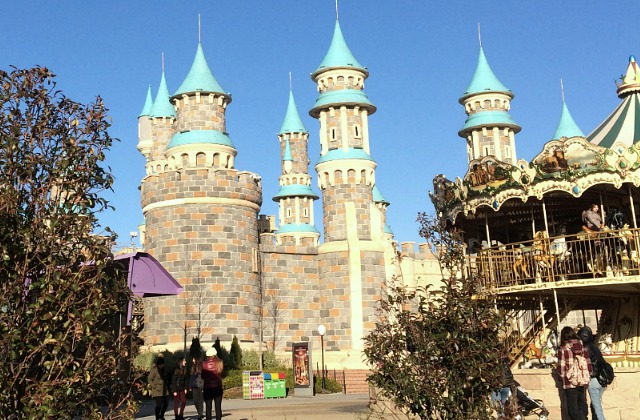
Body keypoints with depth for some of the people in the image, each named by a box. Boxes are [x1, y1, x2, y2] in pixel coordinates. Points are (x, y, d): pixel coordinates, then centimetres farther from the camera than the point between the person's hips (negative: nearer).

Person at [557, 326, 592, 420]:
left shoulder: (563, 349, -11)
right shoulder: (582, 347, 1)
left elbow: (561, 368, -10)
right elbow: (588, 364, 1)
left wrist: (562, 376, 8)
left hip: (569, 383, -5)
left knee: (573, 409, 3)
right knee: (582, 406, 16)